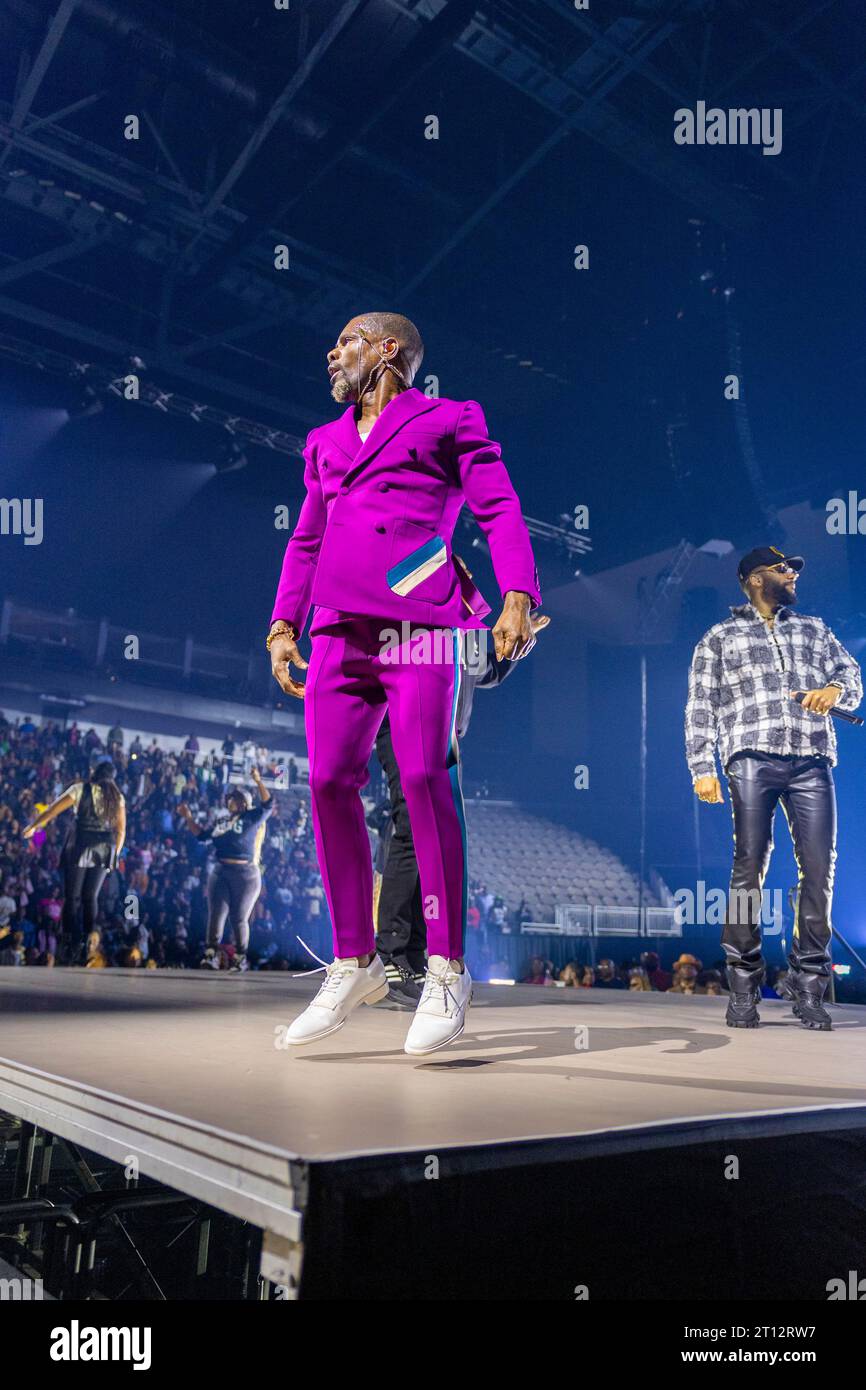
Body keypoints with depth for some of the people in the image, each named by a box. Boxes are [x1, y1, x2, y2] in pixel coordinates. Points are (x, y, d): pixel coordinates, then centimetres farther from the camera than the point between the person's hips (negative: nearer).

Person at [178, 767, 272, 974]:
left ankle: (240, 958, 10)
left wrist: (258, 781, -17)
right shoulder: (222, 824, 21)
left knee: (238, 918, -1)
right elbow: (202, 836, 27)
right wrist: (188, 818, 21)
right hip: (220, 872, 5)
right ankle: (211, 955, -6)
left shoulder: (252, 817, 4)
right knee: (216, 915, -5)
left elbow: (267, 805, -9)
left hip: (245, 873, -5)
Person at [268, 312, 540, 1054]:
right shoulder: (326, 443, 27)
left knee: (425, 779, -13)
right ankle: (354, 962, 9)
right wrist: (283, 625, 11)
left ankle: (447, 971, -3)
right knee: (330, 783, -3)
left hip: (418, 621, -5)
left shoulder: (450, 420, 13)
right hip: (342, 628, 5)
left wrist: (519, 596, -14)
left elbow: (500, 512, 2)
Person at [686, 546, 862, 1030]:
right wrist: (702, 767, -3)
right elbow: (701, 708, 9)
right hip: (753, 759, -3)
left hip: (812, 762, 3)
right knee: (750, 867, -7)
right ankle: (744, 988, 0)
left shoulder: (815, 630, 25)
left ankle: (809, 987, 5)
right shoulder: (720, 638, 16)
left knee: (820, 869, -4)